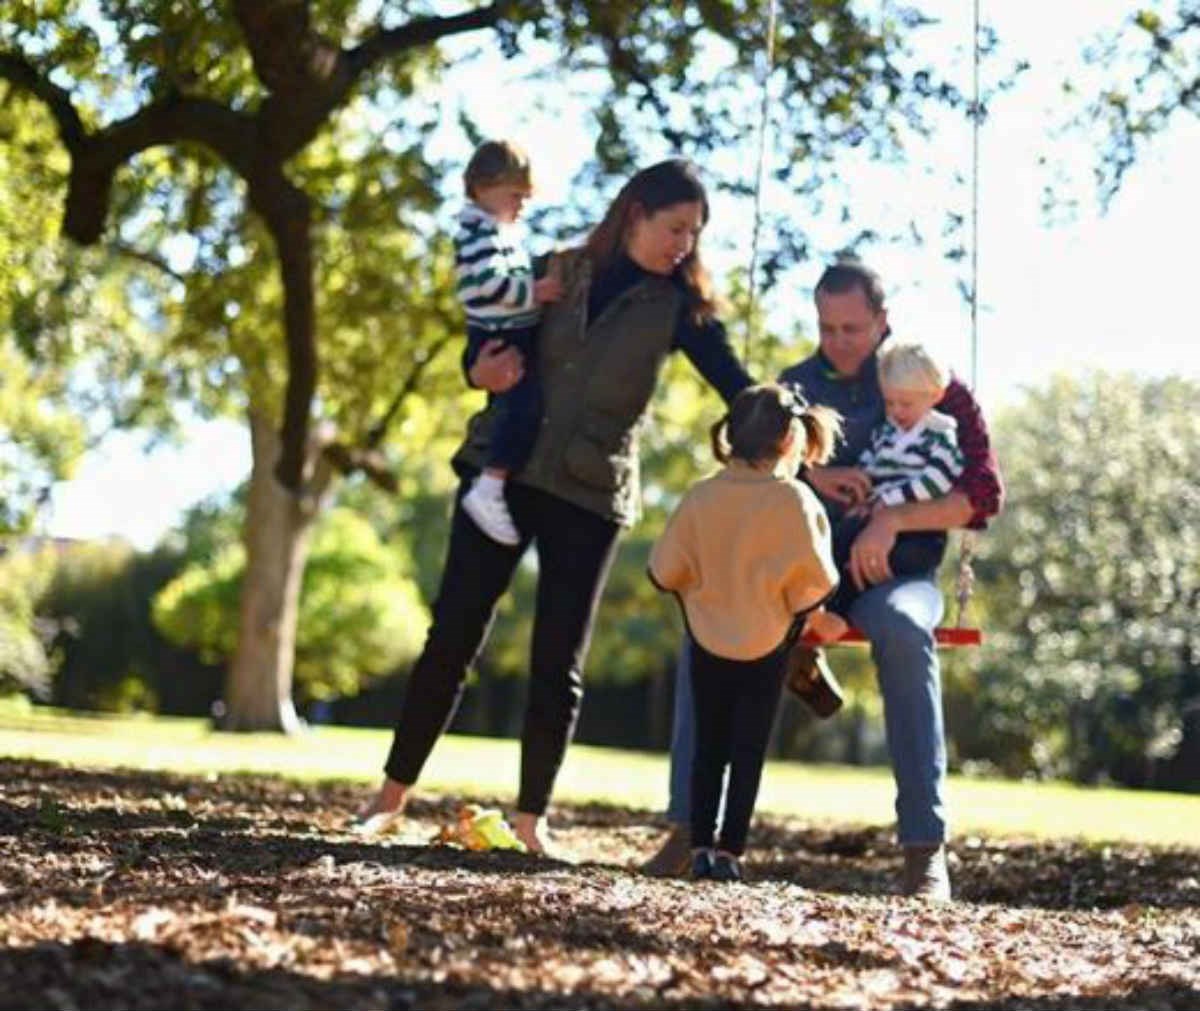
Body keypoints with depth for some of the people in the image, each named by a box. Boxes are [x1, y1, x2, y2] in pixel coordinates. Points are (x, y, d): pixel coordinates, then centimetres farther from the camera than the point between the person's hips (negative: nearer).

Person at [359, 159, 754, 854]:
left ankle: (532, 817, 10)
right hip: (503, 469, 1)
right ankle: (394, 792, 7)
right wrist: (482, 373, -11)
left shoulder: (680, 307, 1)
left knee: (559, 661, -1)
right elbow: (494, 345, 12)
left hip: (590, 494, -1)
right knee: (454, 632, -1)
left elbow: (737, 386, -8)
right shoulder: (559, 271, 5)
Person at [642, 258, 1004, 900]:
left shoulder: (935, 388, 3)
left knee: (900, 627, -40)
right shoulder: (798, 384, 15)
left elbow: (983, 492, -7)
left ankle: (924, 846, -36)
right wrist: (811, 475, -15)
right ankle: (688, 827, -26)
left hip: (896, 572, -3)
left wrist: (894, 519, -22)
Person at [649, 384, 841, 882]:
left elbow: (664, 571, -1)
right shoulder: (794, 500, -16)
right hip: (766, 645, -2)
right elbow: (816, 579, -15)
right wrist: (805, 608, 6)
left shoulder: (700, 496, -6)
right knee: (748, 751, 7)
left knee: (708, 746, 14)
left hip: (707, 640, 3)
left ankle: (701, 846, 12)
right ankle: (729, 850, 6)